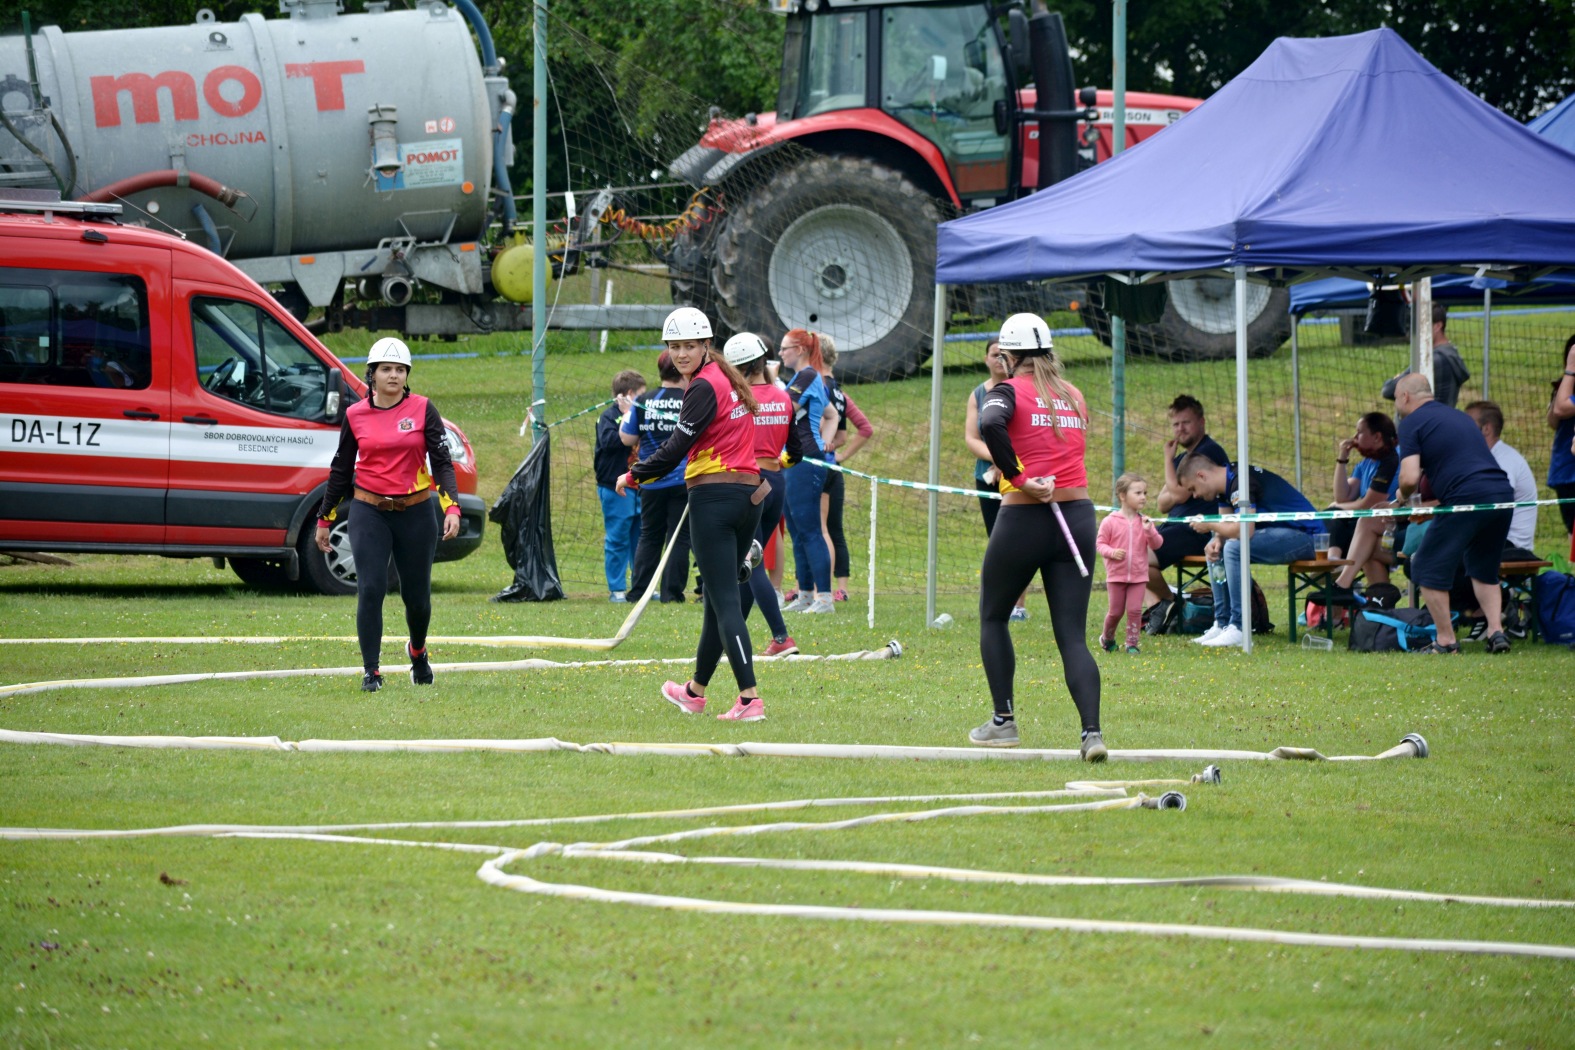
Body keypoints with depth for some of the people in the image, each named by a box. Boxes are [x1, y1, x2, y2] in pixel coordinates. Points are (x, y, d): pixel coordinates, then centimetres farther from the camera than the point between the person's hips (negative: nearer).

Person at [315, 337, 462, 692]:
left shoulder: (423, 410, -1)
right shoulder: (355, 416, 2)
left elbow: (442, 462, -3)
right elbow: (341, 470, 12)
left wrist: (451, 507, -17)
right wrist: (324, 520, 15)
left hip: (416, 512, 0)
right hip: (369, 512, 0)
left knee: (417, 594, 7)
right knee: (370, 590, -13)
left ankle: (417, 650, 38)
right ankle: (371, 671, -5)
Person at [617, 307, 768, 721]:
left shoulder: (704, 387, -12)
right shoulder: (729, 380, 15)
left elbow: (675, 449, -13)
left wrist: (632, 477, 0)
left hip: (714, 498, -9)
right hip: (749, 496, 9)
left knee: (724, 600, -9)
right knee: (718, 597, 18)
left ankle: (750, 698, -17)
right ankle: (695, 691, 31)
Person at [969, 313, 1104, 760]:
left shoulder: (1010, 390, -4)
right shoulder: (1074, 395, 13)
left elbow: (990, 424, -25)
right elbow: (1072, 447, 16)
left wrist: (1018, 478, -19)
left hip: (1023, 521, -4)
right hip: (1077, 517, 4)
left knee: (993, 618, 20)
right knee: (1073, 637, 1)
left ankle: (1003, 722, 20)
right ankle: (1092, 731, -17)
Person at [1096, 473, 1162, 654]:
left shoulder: (1144, 522, 2)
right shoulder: (1110, 522, -7)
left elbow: (1156, 544, -1)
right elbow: (1100, 543, -4)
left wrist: (1149, 531, -19)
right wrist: (1112, 552, -23)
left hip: (1139, 576, 2)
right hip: (1116, 575, -2)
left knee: (1135, 610, -3)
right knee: (1116, 611, 6)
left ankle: (1132, 642, 7)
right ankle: (1107, 638, 29)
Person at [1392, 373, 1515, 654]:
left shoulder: (1412, 423, 2)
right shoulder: (1459, 416, 26)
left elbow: (1410, 478, -8)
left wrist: (1403, 495, 14)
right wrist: (1428, 501, 44)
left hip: (1466, 498, -7)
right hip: (1503, 494, 7)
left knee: (1429, 569, 6)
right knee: (1483, 570, 23)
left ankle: (1445, 639, 6)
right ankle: (1496, 631, 10)